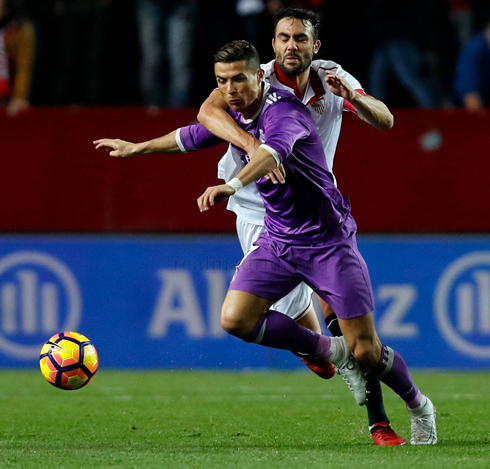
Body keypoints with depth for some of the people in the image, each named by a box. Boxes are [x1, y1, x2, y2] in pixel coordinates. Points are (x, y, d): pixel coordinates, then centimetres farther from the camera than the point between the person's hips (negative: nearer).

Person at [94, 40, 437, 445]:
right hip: (278, 240, 7)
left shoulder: (283, 110, -24)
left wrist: (232, 185, -64)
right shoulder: (234, 113, 1)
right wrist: (137, 148, 32)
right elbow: (193, 137, 23)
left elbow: (274, 151, -47)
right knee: (235, 318, -11)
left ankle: (418, 407, 23)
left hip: (328, 240, -7)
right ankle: (328, 351, 10)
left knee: (365, 350, -7)